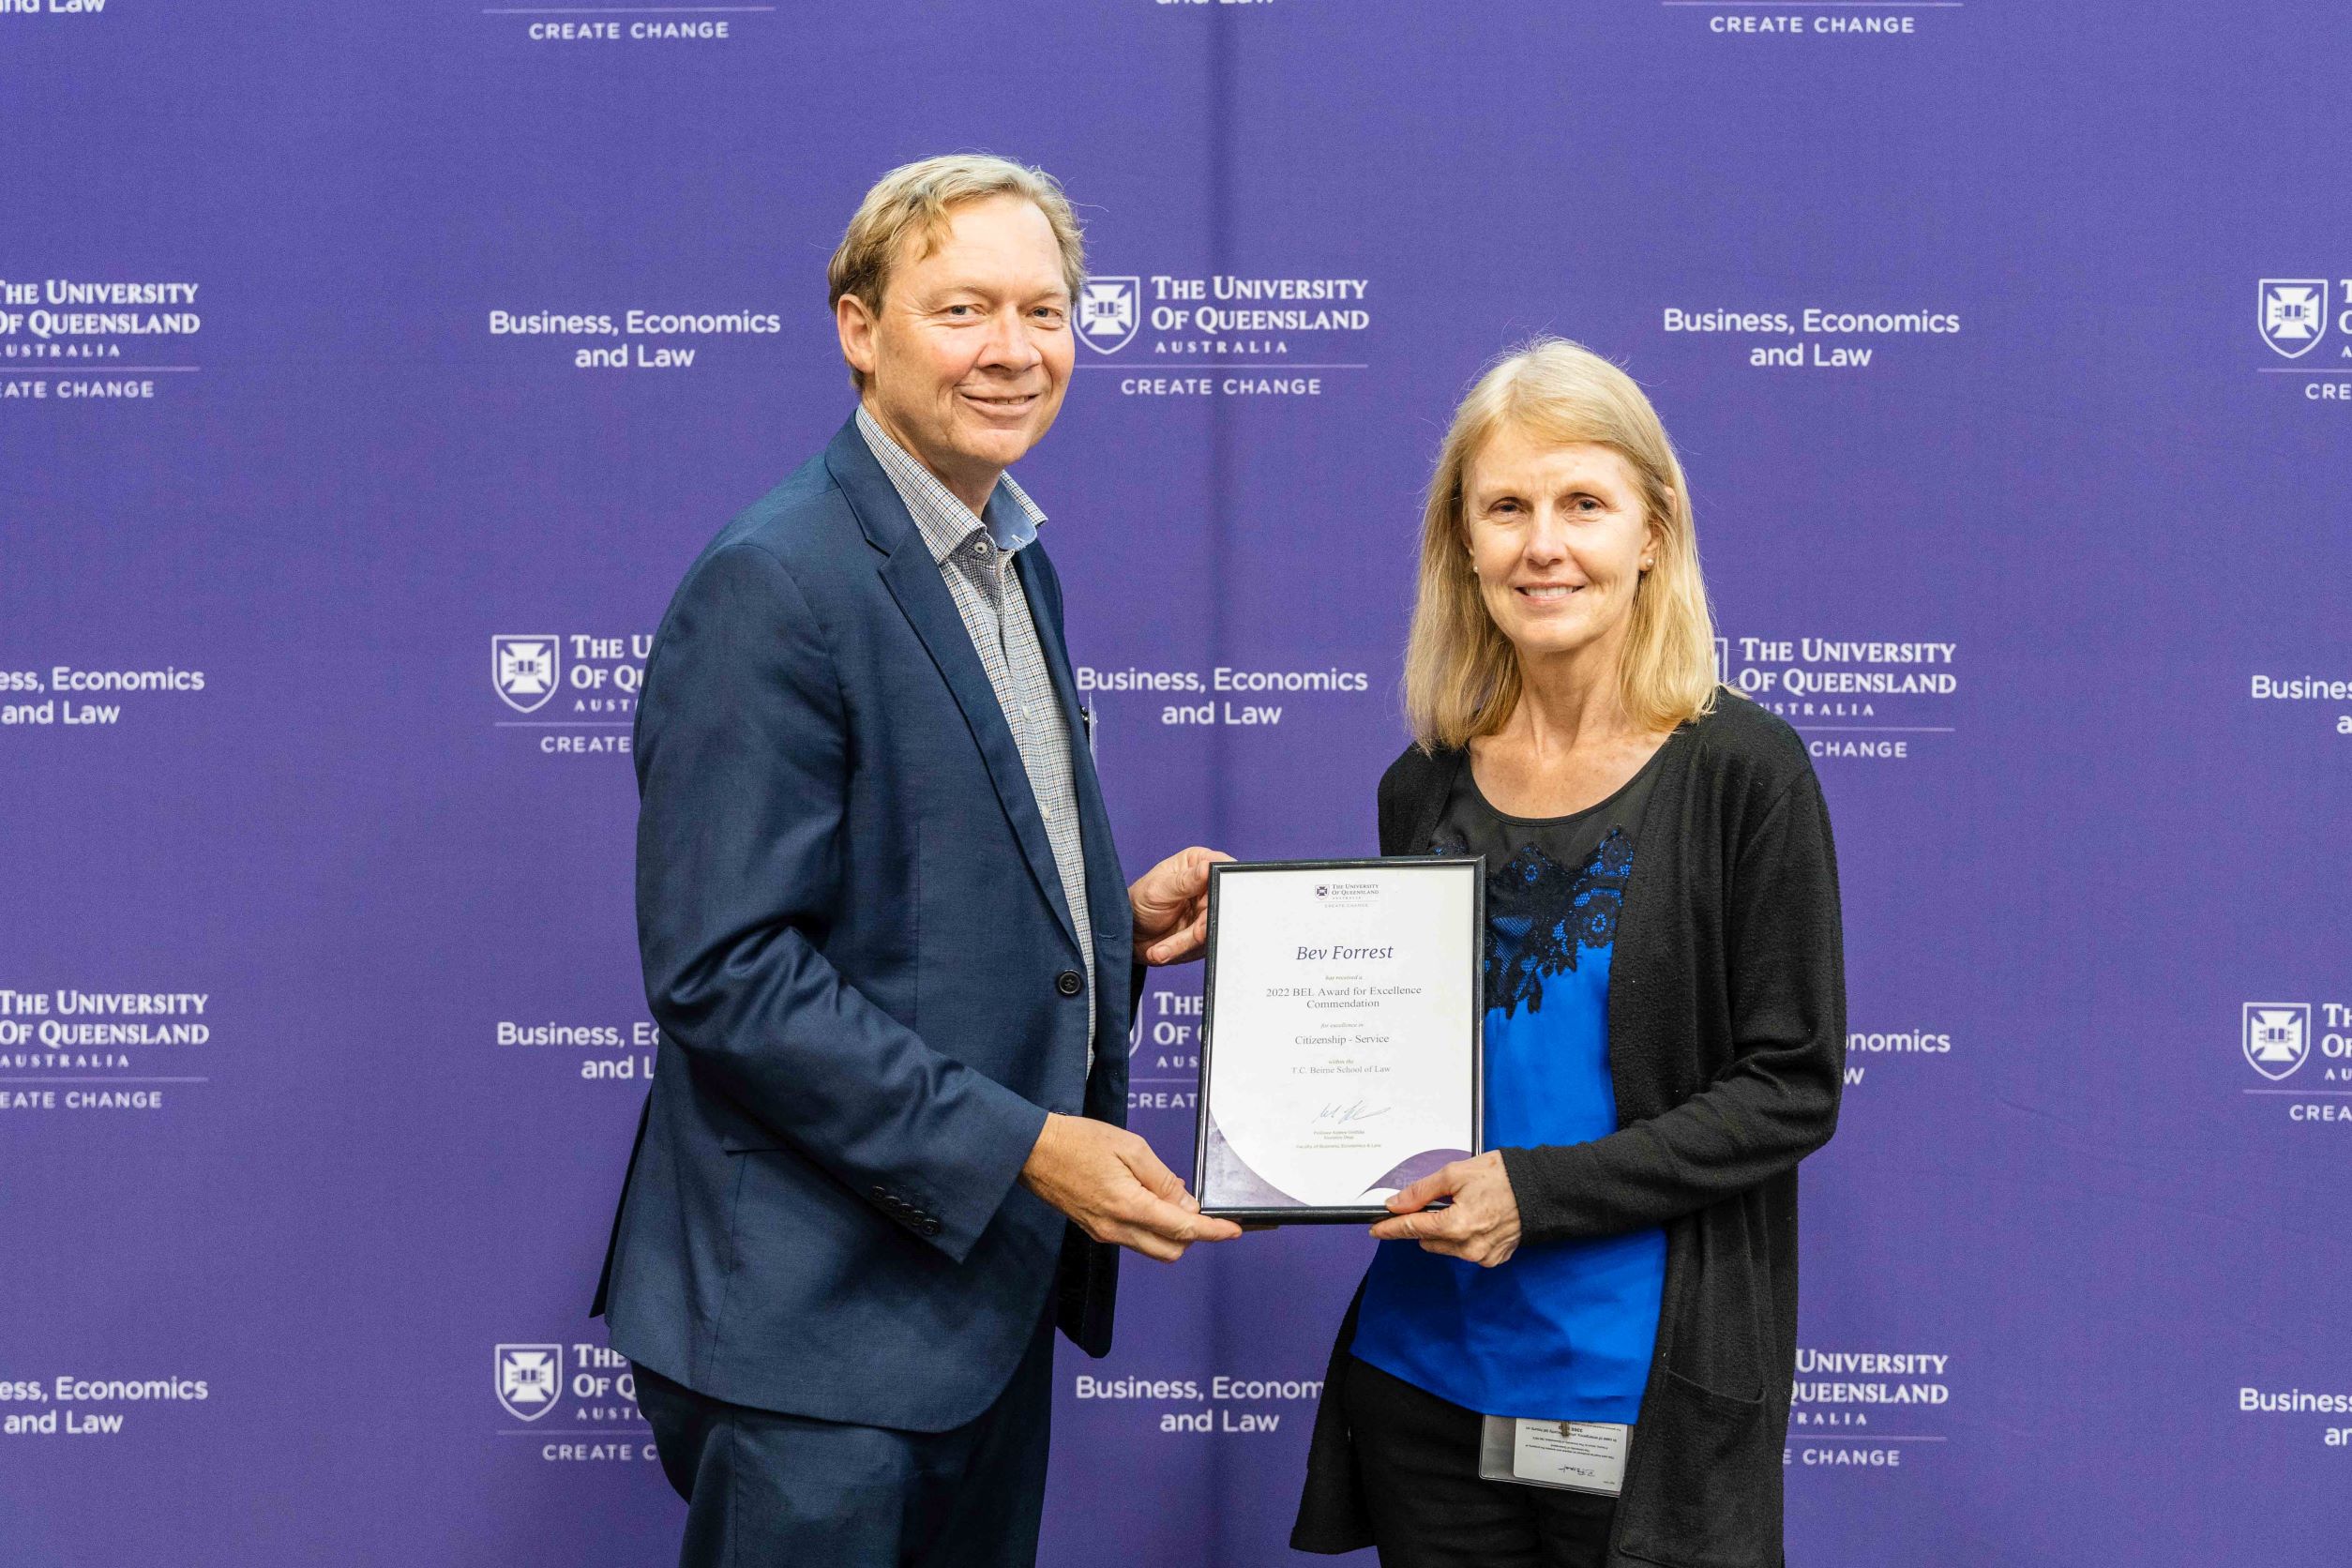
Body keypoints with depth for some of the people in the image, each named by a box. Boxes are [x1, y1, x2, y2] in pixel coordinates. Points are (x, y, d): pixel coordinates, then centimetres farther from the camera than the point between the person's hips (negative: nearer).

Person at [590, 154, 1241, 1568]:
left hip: (992, 1286, 9)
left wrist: (1118, 914, 4)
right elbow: (724, 970, -22)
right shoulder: (772, 587, -17)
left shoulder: (1019, 563, 12)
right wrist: (1019, 1144, -22)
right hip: (817, 1313, -9)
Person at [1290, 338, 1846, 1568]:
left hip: (1644, 1394, -4)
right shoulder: (1425, 787, 6)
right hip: (1425, 1372, 4)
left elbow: (1792, 1088, -10)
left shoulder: (1739, 769, -8)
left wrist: (1539, 1191, -18)